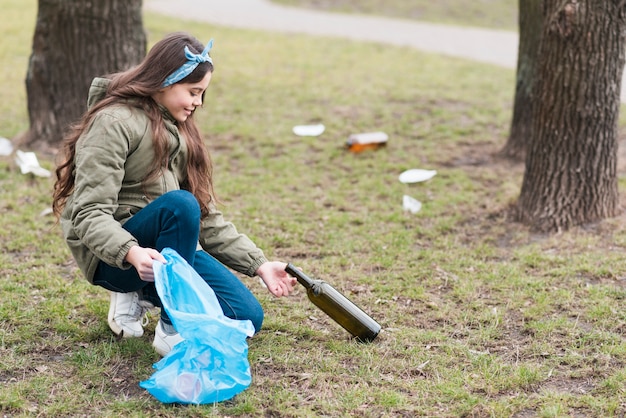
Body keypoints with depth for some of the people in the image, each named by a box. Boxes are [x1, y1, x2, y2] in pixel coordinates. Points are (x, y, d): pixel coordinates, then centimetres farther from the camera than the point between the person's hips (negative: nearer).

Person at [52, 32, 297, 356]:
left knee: (247, 317, -11)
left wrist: (259, 264, 6)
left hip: (170, 247, 7)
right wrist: (132, 253, -41)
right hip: (111, 254, -7)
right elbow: (89, 214, -22)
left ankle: (142, 296, 9)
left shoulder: (179, 129, 13)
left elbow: (205, 215, 14)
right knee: (179, 204, -35)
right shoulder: (114, 122, -12)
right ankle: (173, 329, -24)